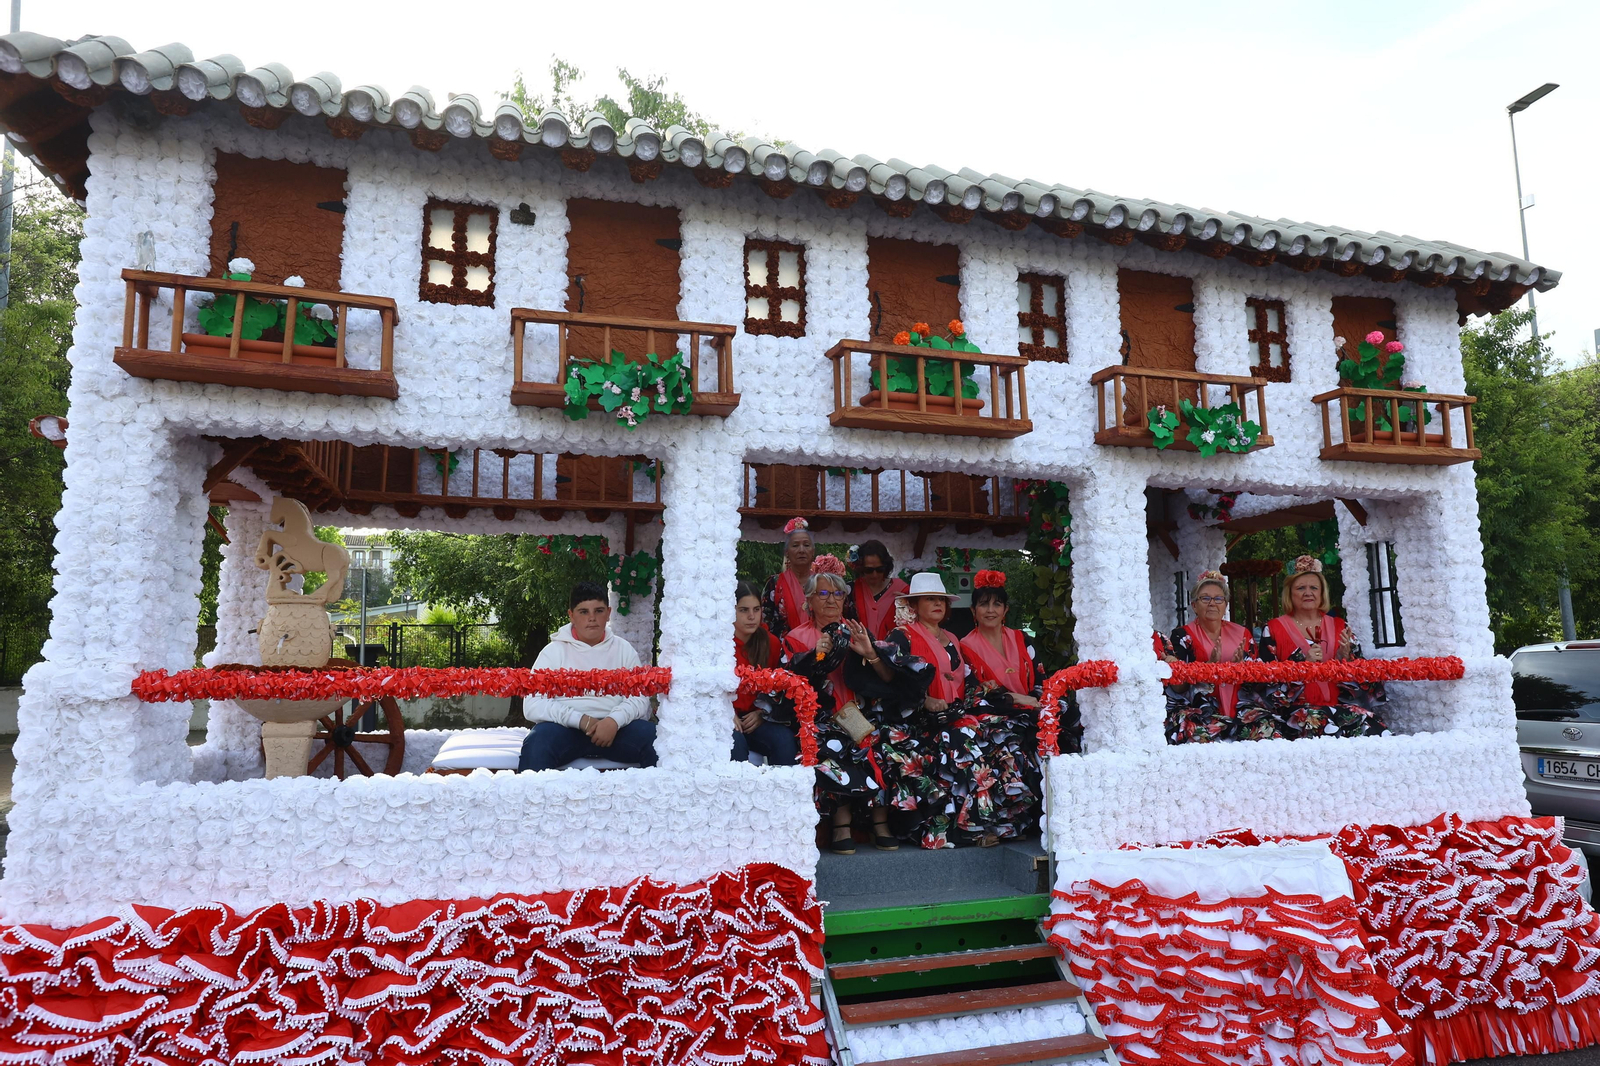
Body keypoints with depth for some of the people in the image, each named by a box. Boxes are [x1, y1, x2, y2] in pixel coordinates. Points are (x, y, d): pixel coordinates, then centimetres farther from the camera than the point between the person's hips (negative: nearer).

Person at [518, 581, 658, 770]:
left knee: (653, 737, -26)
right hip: (566, 728, -1)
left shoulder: (624, 649, 13)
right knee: (538, 742, -33)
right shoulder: (554, 650, 7)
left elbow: (639, 698, 3)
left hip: (616, 728, 2)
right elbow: (532, 706, -3)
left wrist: (614, 720, -19)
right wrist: (580, 720, -15)